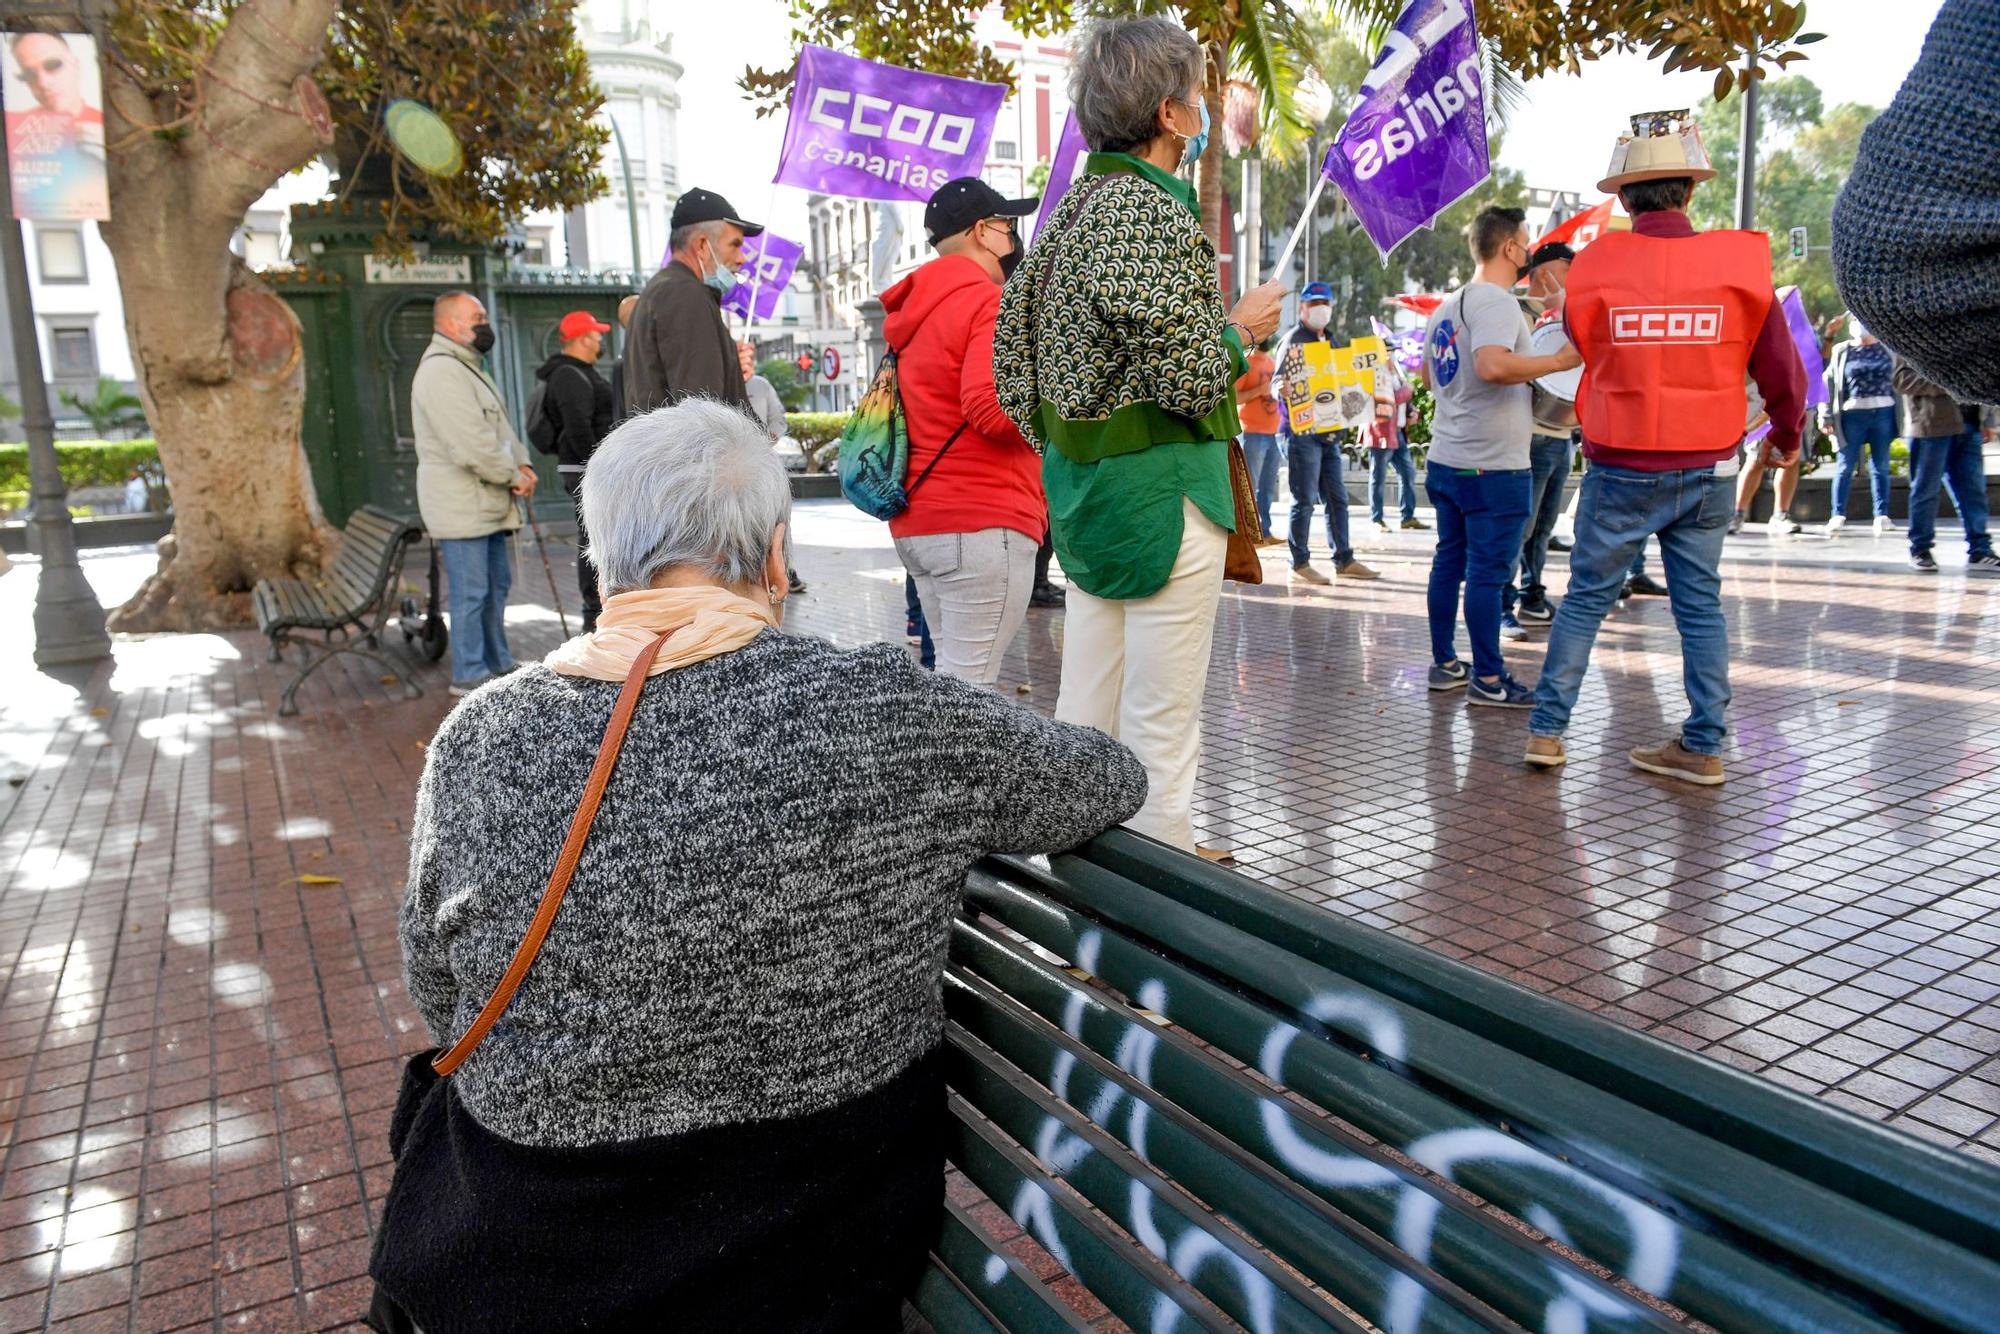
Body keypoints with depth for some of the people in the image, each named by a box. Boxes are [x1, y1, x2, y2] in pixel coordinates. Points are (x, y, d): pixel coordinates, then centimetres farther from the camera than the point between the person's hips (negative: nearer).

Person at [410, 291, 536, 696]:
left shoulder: (467, 367, 19)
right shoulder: (441, 371, -17)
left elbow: (498, 427, 20)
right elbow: (471, 445, -24)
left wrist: (520, 463, 4)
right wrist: (513, 477, -14)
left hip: (486, 503, 11)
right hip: (460, 506, -11)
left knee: (496, 584, 17)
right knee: (470, 593, -5)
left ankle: (498, 664, 27)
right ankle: (469, 674, 3)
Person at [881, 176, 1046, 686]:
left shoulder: (914, 310, 19)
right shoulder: (988, 302, -9)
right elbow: (994, 408, -22)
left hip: (916, 523, 10)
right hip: (982, 525, -9)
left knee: (950, 679, 16)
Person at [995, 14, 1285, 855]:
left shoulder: (1073, 210, 12)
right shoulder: (1155, 213, -15)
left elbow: (1016, 338, 15)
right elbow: (1188, 378, -19)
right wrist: (1241, 330, -1)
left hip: (1084, 485, 9)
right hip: (1160, 488, -9)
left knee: (1083, 720, 16)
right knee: (1160, 728, 0)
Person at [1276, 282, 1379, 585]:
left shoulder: (1330, 341, 19)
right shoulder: (1293, 341, -6)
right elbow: (1278, 382, -16)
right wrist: (1282, 389, -38)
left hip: (1330, 432, 8)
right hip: (1303, 432, -8)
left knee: (1337, 498, 9)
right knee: (1304, 500, -5)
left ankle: (1344, 560, 16)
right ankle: (1300, 564, 2)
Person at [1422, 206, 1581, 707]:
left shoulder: (1448, 304, 15)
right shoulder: (1496, 301, -14)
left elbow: (1430, 375, 25)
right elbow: (1493, 365, -31)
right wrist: (1560, 360, -20)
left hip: (1446, 459, 9)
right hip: (1493, 466, -9)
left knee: (1449, 561, 13)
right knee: (1488, 570, -3)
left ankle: (1444, 664, 20)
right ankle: (1488, 678, 4)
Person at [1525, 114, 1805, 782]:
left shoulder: (1594, 268, -8)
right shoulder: (1741, 263, -5)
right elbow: (1781, 371, 3)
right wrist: (1787, 437, 21)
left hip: (1621, 471, -1)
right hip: (1709, 469, 1)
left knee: (1585, 597, 9)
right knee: (1701, 606, 10)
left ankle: (1547, 729, 10)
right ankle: (1704, 746, 14)